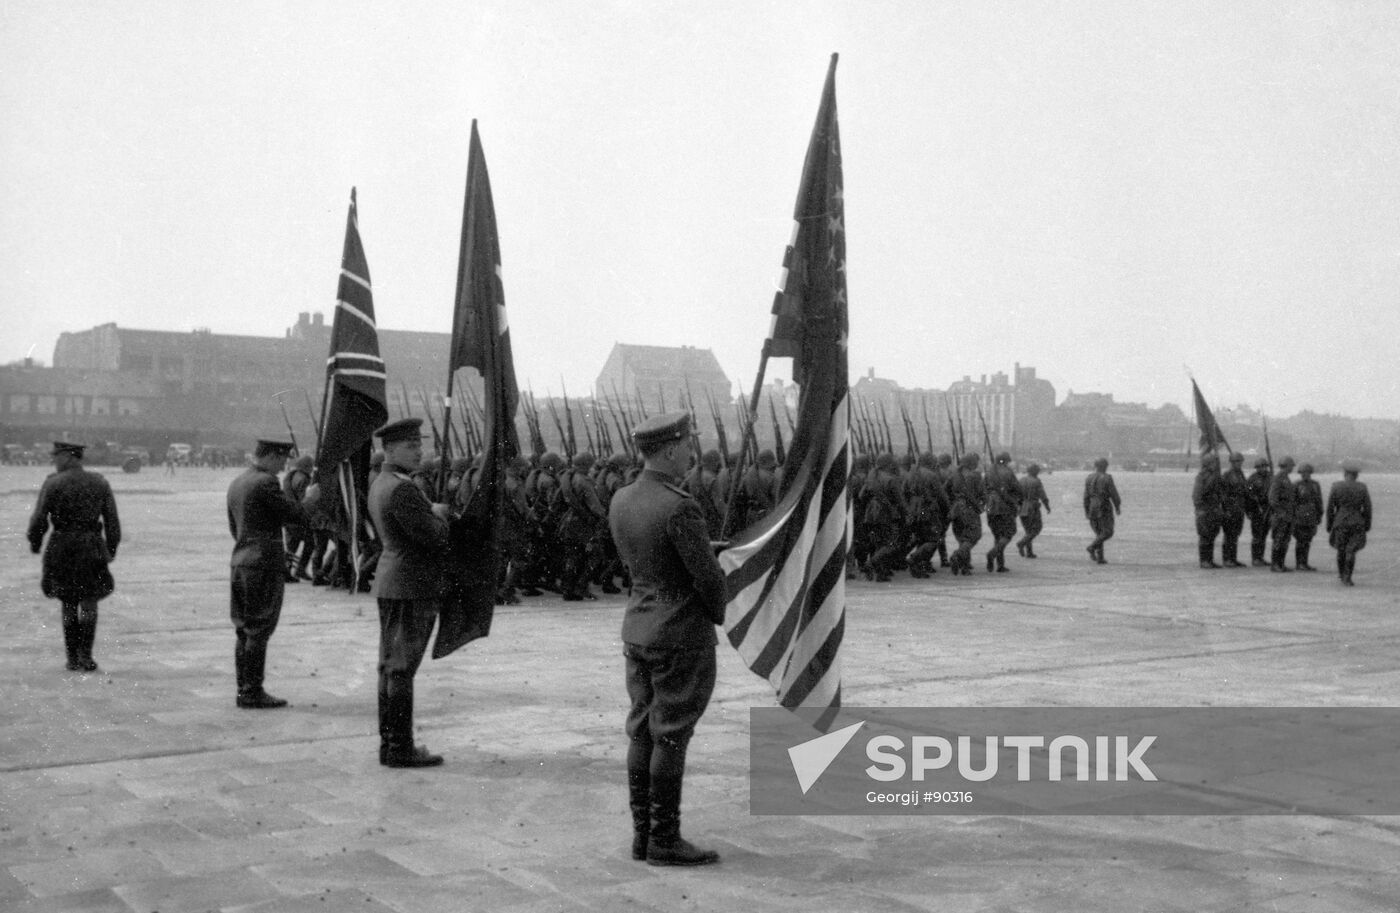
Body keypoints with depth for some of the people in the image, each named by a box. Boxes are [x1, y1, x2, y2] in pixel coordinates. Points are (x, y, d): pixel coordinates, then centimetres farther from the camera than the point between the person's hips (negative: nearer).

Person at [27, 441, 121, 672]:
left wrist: (34, 542, 11)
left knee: (68, 603, 13)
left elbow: (39, 519, -8)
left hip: (61, 548, 0)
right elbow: (112, 521, 1)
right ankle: (86, 655, -2)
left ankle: (73, 658, 13)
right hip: (92, 547, 1)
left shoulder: (52, 484, -7)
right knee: (89, 603, 10)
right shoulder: (100, 483, 1)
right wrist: (112, 549, 12)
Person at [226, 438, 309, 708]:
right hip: (265, 563, -9)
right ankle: (252, 693, -3)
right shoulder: (265, 482, -14)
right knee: (259, 630, -5)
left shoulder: (236, 483, 15)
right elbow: (296, 514, -14)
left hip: (241, 561, 9)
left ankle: (244, 689, 17)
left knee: (244, 630, 12)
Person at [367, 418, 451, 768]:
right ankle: (400, 748, -2)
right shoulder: (403, 489, -19)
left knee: (391, 667, 13)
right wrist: (439, 514, -1)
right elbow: (434, 536, -21)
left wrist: (433, 515, 9)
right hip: (411, 587, -10)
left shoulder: (381, 484, 13)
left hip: (392, 584, 10)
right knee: (402, 668, -6)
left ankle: (390, 742, 20)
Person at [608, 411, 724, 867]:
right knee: (671, 738, -1)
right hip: (682, 637, -8)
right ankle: (665, 841, 6)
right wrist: (716, 615, 4)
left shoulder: (621, 501, 4)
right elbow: (709, 576, -18)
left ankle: (643, 833, 18)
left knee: (643, 733, 12)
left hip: (638, 629, 8)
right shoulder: (680, 508, -21)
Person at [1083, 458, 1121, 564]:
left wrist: (1086, 511, 8)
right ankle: (1092, 547, -17)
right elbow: (1113, 494, -10)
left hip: (1092, 508, 6)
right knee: (1107, 532, 2)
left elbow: (1086, 496, 4)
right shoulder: (1107, 478, -12)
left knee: (1099, 533, 14)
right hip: (1104, 508, -6)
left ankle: (1100, 557, 10)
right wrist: (1118, 507, 3)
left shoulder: (1089, 478, 3)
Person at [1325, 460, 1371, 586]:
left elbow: (1330, 508, -3)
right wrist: (1367, 527, 8)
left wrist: (1329, 526, 6)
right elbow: (1367, 508, -2)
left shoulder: (1336, 487, -5)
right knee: (1351, 551, 1)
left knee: (1341, 550, 17)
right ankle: (1347, 577, -8)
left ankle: (1342, 574, 30)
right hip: (1357, 525, 0)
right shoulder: (1362, 488, -4)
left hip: (1340, 523, 0)